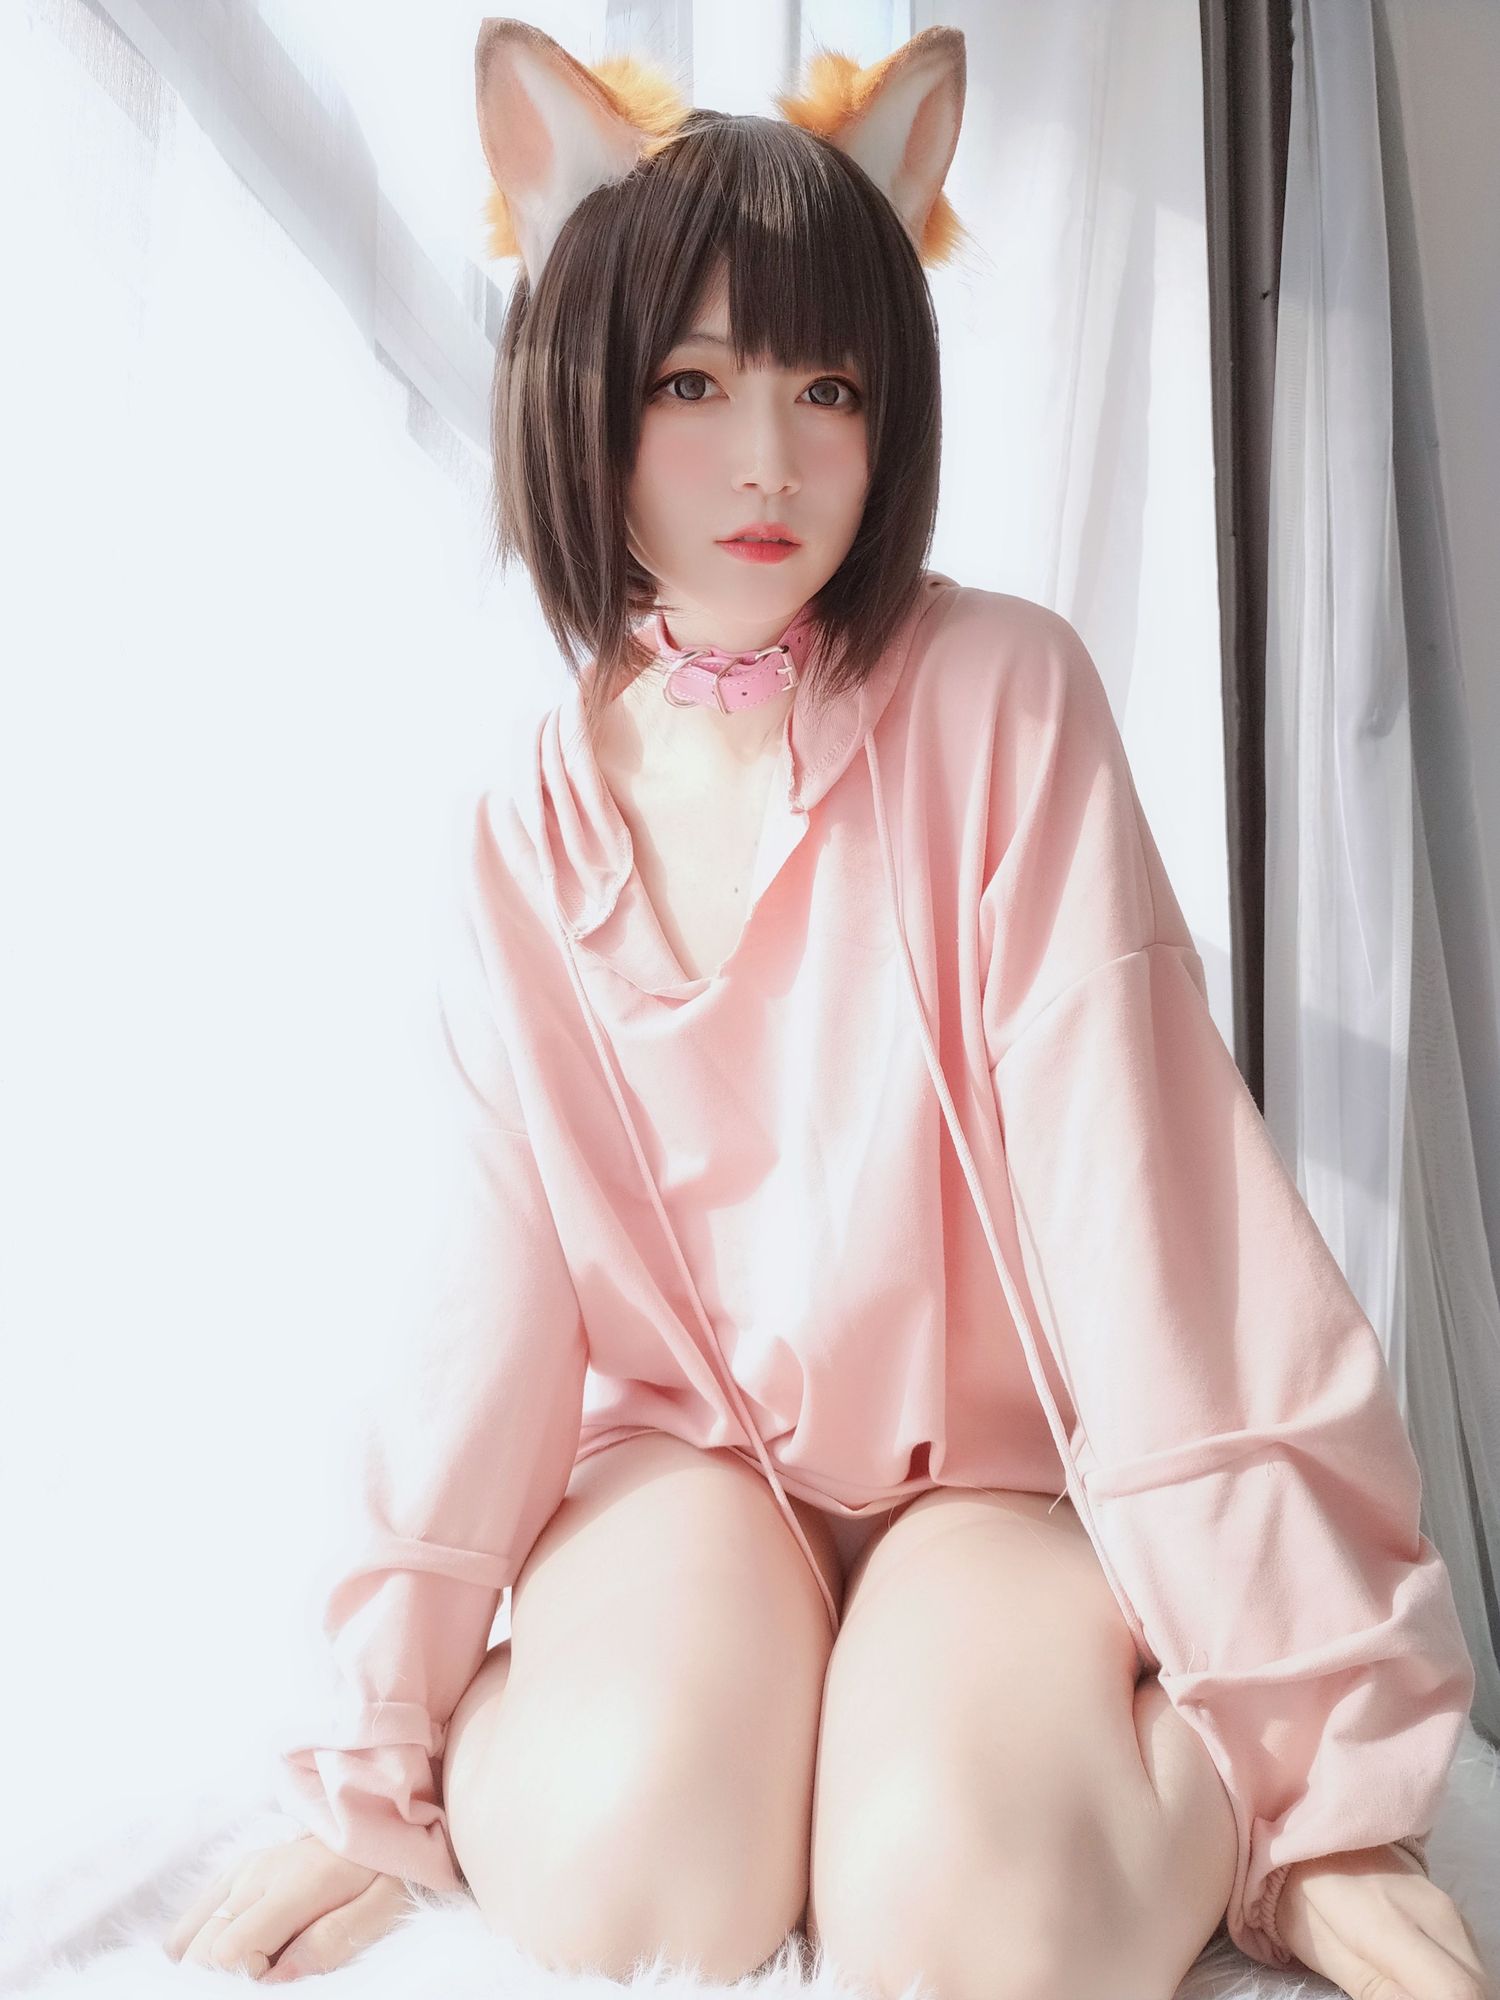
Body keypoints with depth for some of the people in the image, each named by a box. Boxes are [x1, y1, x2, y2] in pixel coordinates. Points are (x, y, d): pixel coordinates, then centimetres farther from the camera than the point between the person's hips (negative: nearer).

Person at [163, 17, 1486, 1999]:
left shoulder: (1000, 700, -14)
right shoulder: (534, 827, -3)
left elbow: (1141, 1194, -19)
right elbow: (506, 1281, -5)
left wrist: (1321, 1769, -19)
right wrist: (385, 1760, -7)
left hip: (998, 1457, -1)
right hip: (690, 1445, 2)